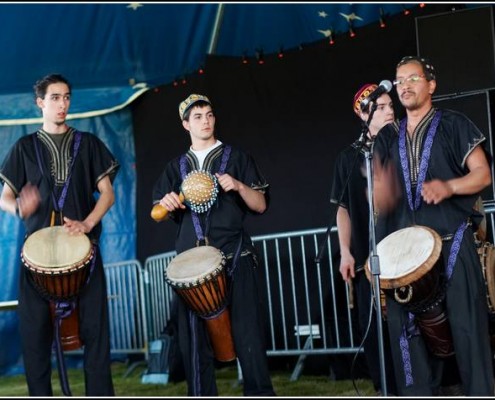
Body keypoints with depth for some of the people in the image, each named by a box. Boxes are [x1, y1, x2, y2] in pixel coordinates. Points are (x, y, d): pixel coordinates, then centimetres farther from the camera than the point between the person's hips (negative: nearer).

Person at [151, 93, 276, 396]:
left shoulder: (236, 157, 10)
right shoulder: (177, 166, 18)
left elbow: (261, 205, 5)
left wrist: (239, 186, -13)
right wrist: (167, 204, -5)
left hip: (235, 257, -3)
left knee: (247, 332, -7)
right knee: (195, 336, 0)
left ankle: (259, 393, -2)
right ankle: (201, 394, 7)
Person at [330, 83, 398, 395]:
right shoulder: (350, 158, 9)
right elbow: (344, 208, 11)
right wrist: (345, 253, 2)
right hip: (368, 255, 1)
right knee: (374, 326, 2)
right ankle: (388, 389, 13)